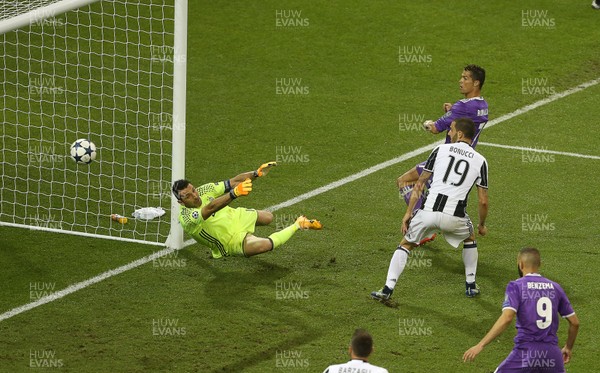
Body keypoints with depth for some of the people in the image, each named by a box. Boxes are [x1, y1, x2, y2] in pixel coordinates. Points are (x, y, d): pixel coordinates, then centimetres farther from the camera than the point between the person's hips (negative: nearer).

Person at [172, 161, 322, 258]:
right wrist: (234, 193, -66)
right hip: (234, 241, -7)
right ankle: (297, 226, -7)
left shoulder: (204, 190, -13)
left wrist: (257, 173, -21)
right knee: (265, 245, -31)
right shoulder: (186, 218, -33)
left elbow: (232, 182, -8)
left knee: (268, 217, 28)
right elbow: (210, 208, -51)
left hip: (237, 217, 7)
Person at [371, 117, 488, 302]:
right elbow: (483, 201, 13)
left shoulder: (441, 150, 11)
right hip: (455, 216, 1)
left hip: (429, 210, -1)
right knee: (469, 238, 34)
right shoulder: (480, 161, 12)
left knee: (406, 244, 19)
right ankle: (471, 285, 33)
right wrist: (482, 225, 30)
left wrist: (408, 213, 14)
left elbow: (419, 184, 9)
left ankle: (388, 289, 7)